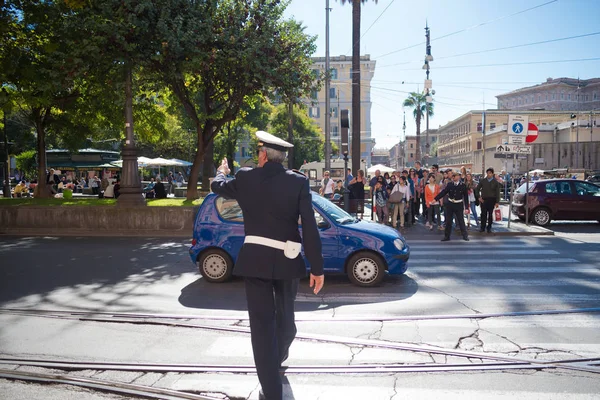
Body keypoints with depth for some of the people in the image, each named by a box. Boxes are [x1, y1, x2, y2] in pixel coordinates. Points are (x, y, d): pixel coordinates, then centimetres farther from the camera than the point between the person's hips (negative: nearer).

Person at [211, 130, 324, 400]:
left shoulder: (245, 178, -3)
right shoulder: (298, 182, -6)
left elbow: (218, 186, 19)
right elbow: (310, 228, -10)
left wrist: (222, 171, 42)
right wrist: (317, 268, -4)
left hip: (255, 259, -1)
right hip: (287, 259, 2)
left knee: (262, 323, 3)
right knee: (285, 314, 25)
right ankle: (280, 355, 53)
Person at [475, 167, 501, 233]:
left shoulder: (495, 182, 2)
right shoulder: (482, 181, 5)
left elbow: (497, 193, 1)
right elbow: (477, 189, 11)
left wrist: (497, 202, -5)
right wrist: (479, 197, 1)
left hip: (491, 200, -1)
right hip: (483, 200, 1)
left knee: (490, 214, 5)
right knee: (483, 214, 0)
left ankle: (489, 228, 13)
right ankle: (482, 227, 8)